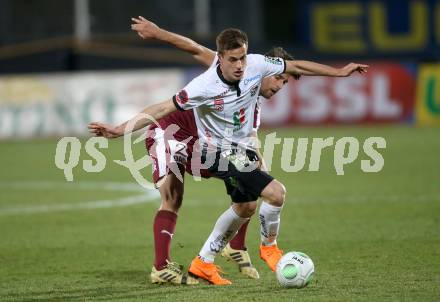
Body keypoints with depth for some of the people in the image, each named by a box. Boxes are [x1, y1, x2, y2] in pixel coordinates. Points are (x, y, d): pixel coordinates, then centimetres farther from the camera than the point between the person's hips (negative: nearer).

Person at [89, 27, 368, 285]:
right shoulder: (205, 86, -31)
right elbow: (163, 109, -29)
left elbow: (295, 66, -1)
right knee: (275, 192, -20)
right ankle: (269, 246, 9)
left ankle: (204, 262, 37)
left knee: (246, 207, 22)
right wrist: (119, 129, -35)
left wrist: (338, 72, 5)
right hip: (220, 150, -8)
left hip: (244, 146, 8)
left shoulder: (257, 65, -17)